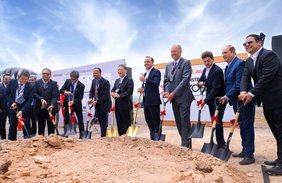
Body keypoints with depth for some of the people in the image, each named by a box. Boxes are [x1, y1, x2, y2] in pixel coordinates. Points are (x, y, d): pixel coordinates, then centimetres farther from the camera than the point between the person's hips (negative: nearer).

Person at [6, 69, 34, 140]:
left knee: (26, 125, -1)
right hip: (13, 106, 2)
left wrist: (22, 111, -30)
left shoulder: (30, 87, -18)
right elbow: (7, 94, 0)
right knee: (12, 125, 9)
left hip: (24, 107, -2)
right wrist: (12, 102, -15)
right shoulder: (12, 82, -11)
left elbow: (29, 101, -19)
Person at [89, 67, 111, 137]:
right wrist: (90, 98, -9)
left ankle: (103, 136, 6)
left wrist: (97, 101, -24)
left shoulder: (105, 82, -17)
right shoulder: (93, 81, 6)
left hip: (104, 104, -7)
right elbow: (91, 91, 11)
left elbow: (106, 95, -21)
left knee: (103, 121, -2)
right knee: (100, 120, 13)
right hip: (97, 104, 7)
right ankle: (104, 133, 26)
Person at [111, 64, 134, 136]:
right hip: (117, 105, 7)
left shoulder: (129, 80, -6)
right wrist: (113, 93, -9)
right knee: (119, 123, 12)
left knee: (126, 123, 1)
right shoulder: (117, 80, 18)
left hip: (125, 105, -7)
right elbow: (113, 89, 15)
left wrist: (119, 95, -21)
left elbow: (129, 92, -16)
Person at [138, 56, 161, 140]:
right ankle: (152, 138, 26)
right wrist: (141, 89, 3)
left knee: (156, 121, -3)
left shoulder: (156, 72, -6)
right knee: (148, 121, 15)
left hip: (153, 101, -9)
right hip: (146, 101, 9)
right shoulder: (145, 74, 20)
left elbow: (156, 84, -21)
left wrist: (145, 80, -32)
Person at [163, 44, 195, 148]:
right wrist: (167, 92, -4)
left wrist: (174, 93, -18)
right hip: (174, 98, 7)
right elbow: (166, 80, 16)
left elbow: (185, 79, -14)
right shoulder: (168, 65, 17)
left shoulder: (186, 63, -3)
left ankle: (187, 145, 0)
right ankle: (184, 142, 21)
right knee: (178, 121, 10)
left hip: (183, 97, -6)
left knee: (184, 121, -7)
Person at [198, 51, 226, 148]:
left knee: (217, 122, -8)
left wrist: (205, 100, -24)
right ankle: (220, 143, 20)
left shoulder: (217, 70, -18)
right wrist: (200, 83, -9)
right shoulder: (205, 70, 9)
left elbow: (216, 88, -24)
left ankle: (221, 144, 1)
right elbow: (200, 80, 16)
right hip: (211, 100, 8)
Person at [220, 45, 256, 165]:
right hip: (236, 101, 10)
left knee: (247, 126, -3)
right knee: (242, 126, 17)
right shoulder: (228, 67, 15)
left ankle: (249, 155, 5)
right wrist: (227, 97, 3)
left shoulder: (240, 63, -15)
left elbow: (239, 84, -23)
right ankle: (245, 150, 29)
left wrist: (227, 96, -21)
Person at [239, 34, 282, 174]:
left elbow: (266, 78, -22)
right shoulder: (249, 61, 12)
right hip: (267, 101, 8)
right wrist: (243, 91, -16)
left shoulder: (269, 55, -15)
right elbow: (245, 77, 3)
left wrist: (251, 94, -20)